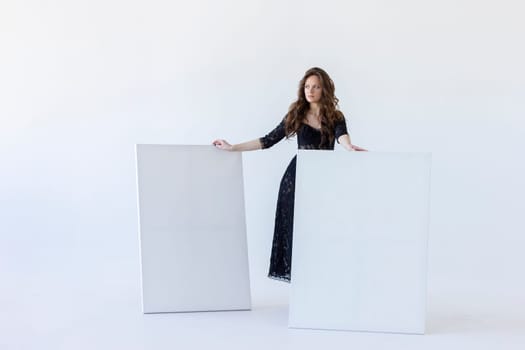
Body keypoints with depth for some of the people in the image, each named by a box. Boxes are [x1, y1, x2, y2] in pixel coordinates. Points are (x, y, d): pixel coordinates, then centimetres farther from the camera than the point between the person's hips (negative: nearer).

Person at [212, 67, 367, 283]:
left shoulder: (335, 117, 3)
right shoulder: (296, 115, 6)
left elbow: (341, 135, -18)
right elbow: (269, 140, 6)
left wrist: (349, 147, -43)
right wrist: (232, 148, 2)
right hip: (297, 176, 1)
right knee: (296, 227, -2)